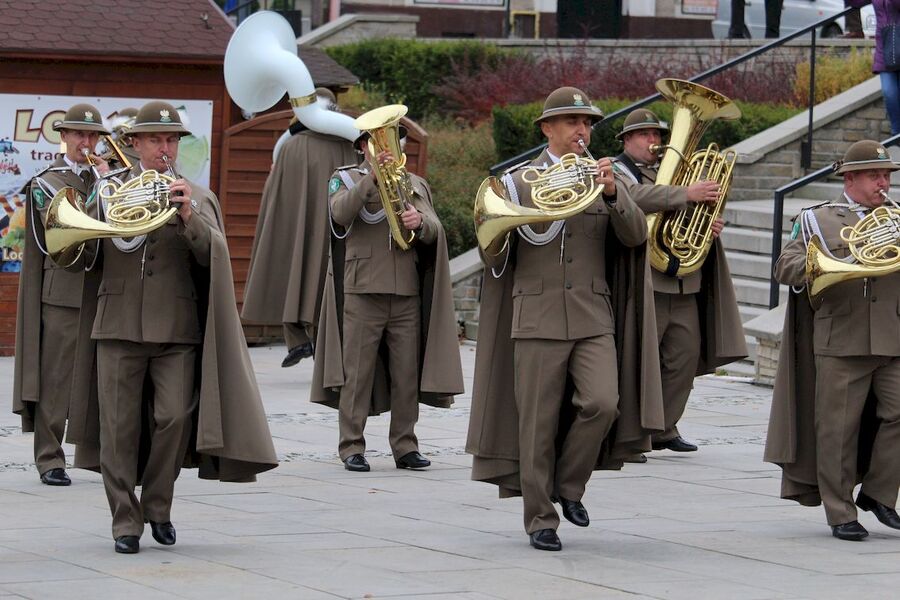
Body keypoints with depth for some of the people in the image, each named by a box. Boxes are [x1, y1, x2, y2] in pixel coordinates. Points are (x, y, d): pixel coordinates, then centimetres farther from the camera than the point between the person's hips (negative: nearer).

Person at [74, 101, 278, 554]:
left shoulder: (198, 198, 11)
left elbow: (213, 254, -3)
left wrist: (189, 217, -19)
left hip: (177, 330, 0)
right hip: (120, 326, 0)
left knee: (175, 418, -11)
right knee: (119, 427, -1)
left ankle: (158, 506, 9)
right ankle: (126, 522, 6)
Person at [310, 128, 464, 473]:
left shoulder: (414, 184, 17)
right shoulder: (346, 179, 8)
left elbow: (433, 231, 3)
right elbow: (341, 212, -14)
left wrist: (420, 221, -20)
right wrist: (372, 177, -25)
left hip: (407, 293, 3)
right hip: (362, 291, -3)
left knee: (407, 373, 3)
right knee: (356, 372, -3)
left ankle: (405, 447, 10)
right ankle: (352, 448, 0)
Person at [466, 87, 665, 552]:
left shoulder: (601, 178, 12)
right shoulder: (520, 180, 5)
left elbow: (635, 235, -1)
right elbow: (493, 257, 4)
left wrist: (611, 193, -17)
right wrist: (496, 233, -18)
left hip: (594, 318, 2)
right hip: (537, 317, -2)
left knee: (603, 404, -15)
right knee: (538, 422, -1)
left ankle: (568, 486, 8)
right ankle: (540, 519, 8)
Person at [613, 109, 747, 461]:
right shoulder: (617, 173, 0)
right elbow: (638, 196, -23)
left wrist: (711, 223, 0)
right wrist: (687, 195, -31)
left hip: (685, 283, 7)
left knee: (685, 356, 6)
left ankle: (664, 429, 17)